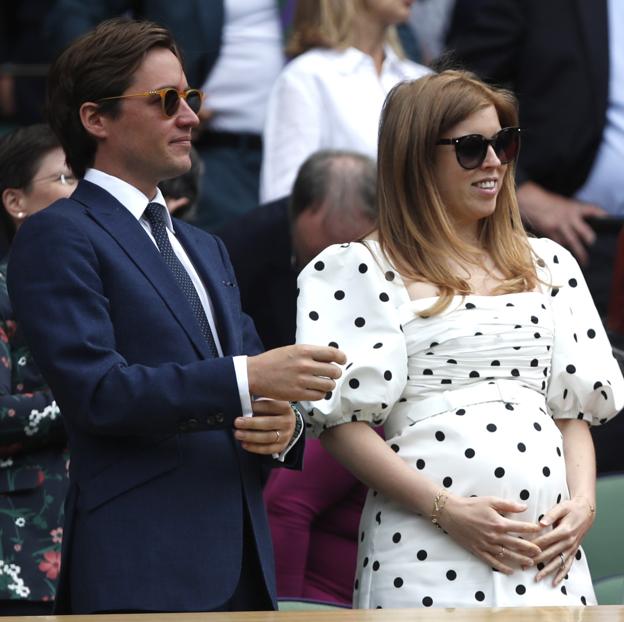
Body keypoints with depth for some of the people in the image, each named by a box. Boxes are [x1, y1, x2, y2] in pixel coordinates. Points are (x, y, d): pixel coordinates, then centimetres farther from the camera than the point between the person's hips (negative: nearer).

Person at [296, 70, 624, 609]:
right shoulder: (361, 271, 2)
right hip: (430, 551, -4)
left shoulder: (547, 264, 17)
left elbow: (575, 405, 16)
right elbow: (343, 422, -4)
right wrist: (447, 509, -13)